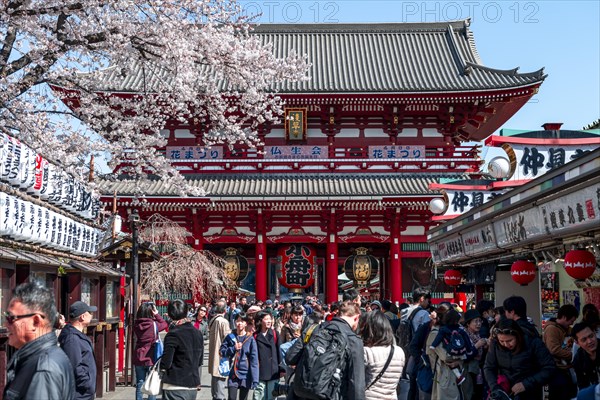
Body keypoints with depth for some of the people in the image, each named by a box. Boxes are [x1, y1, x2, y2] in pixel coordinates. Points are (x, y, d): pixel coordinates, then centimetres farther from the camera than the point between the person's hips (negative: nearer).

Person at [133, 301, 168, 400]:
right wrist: (157, 314, 0)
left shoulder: (136, 325, -5)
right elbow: (165, 324, 3)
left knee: (139, 384, 12)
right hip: (151, 359, -3)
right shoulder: (154, 325, -13)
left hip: (138, 359, 3)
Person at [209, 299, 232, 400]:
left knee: (214, 376, 16)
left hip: (213, 354, 9)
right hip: (221, 355, -9)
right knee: (220, 378, -6)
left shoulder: (212, 320, 7)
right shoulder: (224, 322, -17)